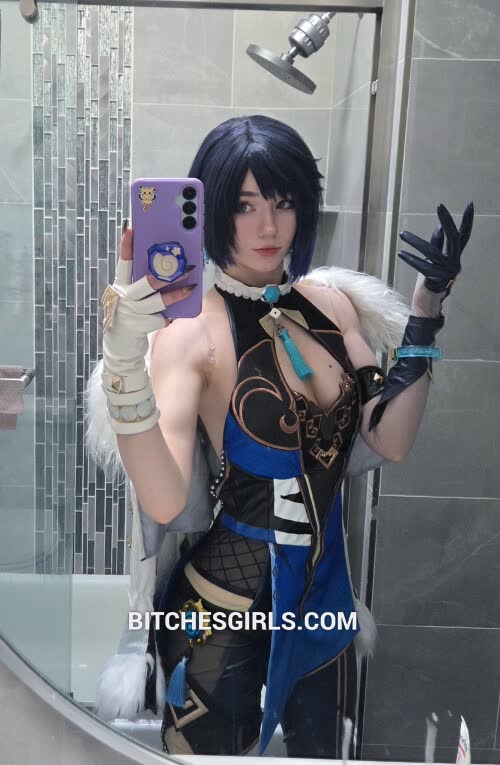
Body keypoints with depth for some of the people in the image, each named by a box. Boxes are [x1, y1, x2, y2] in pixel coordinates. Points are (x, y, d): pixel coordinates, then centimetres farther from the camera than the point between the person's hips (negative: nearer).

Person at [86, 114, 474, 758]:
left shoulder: (330, 303, -1)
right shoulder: (191, 332, -18)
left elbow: (390, 441, -4)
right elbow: (164, 504, -29)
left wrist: (427, 311, -9)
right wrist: (124, 356, -41)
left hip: (325, 585, 6)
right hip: (228, 596, -5)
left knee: (323, 749, 25)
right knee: (214, 747, 19)